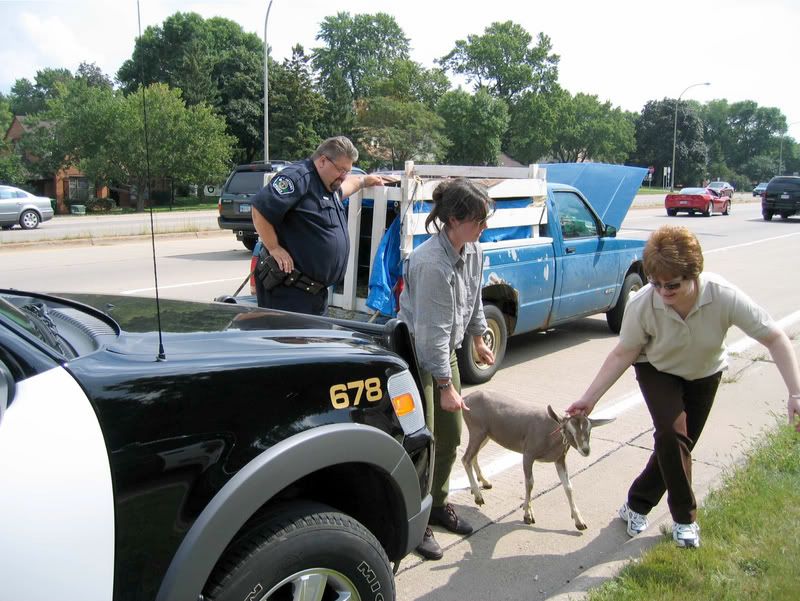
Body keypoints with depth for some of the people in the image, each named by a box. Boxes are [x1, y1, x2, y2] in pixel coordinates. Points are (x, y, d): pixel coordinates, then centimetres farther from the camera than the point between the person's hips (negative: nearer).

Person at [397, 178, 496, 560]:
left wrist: (478, 339, 23)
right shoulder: (431, 262, -29)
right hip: (417, 355, -8)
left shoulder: (473, 252, -3)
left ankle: (437, 505, 34)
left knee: (451, 436, 15)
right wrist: (446, 386, -22)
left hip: (445, 352, 8)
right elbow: (433, 330, -26)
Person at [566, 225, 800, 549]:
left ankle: (637, 505, 27)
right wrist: (589, 398, -22)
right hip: (657, 372, -1)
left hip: (703, 376, 2)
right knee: (672, 431, -22)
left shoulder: (724, 297, -35)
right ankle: (684, 517, -1)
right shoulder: (641, 304, -33)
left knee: (678, 445, 5)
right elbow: (623, 354, -21)